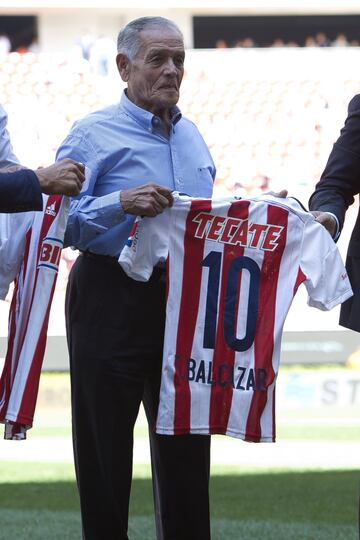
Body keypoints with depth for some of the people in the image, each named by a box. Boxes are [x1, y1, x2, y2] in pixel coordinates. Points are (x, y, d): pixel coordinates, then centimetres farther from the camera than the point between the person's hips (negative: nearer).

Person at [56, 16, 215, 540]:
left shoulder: (191, 136, 14)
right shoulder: (93, 134, -7)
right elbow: (59, 221, -15)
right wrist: (120, 204, -28)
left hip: (183, 301, 6)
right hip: (113, 299, -6)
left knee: (186, 443, 10)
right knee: (105, 442, 0)